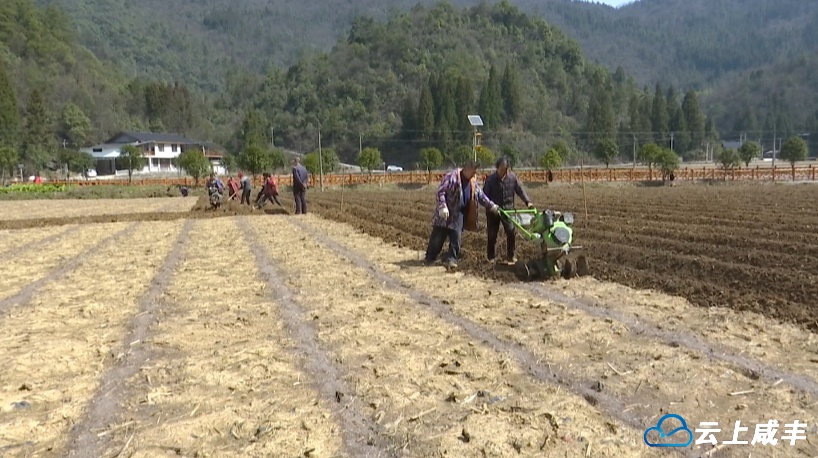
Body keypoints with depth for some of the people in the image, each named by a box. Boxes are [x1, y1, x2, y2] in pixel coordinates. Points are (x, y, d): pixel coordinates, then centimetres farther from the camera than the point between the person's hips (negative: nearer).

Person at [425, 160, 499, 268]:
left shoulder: (473, 182, 10)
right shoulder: (451, 177, -12)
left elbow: (481, 196, 18)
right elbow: (441, 191, -16)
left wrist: (492, 206, 12)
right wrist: (442, 207, -24)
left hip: (459, 215, 5)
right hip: (445, 213, -5)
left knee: (456, 238, 1)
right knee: (438, 237, 2)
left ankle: (452, 259, 10)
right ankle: (430, 258, 15)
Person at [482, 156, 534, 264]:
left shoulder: (512, 177, -3)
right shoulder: (490, 179, -10)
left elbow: (520, 190, 1)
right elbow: (485, 195, -9)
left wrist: (527, 201, -10)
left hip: (508, 209, 2)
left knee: (512, 232, -6)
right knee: (492, 234, 5)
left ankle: (510, 256, 7)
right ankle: (491, 257, 19)